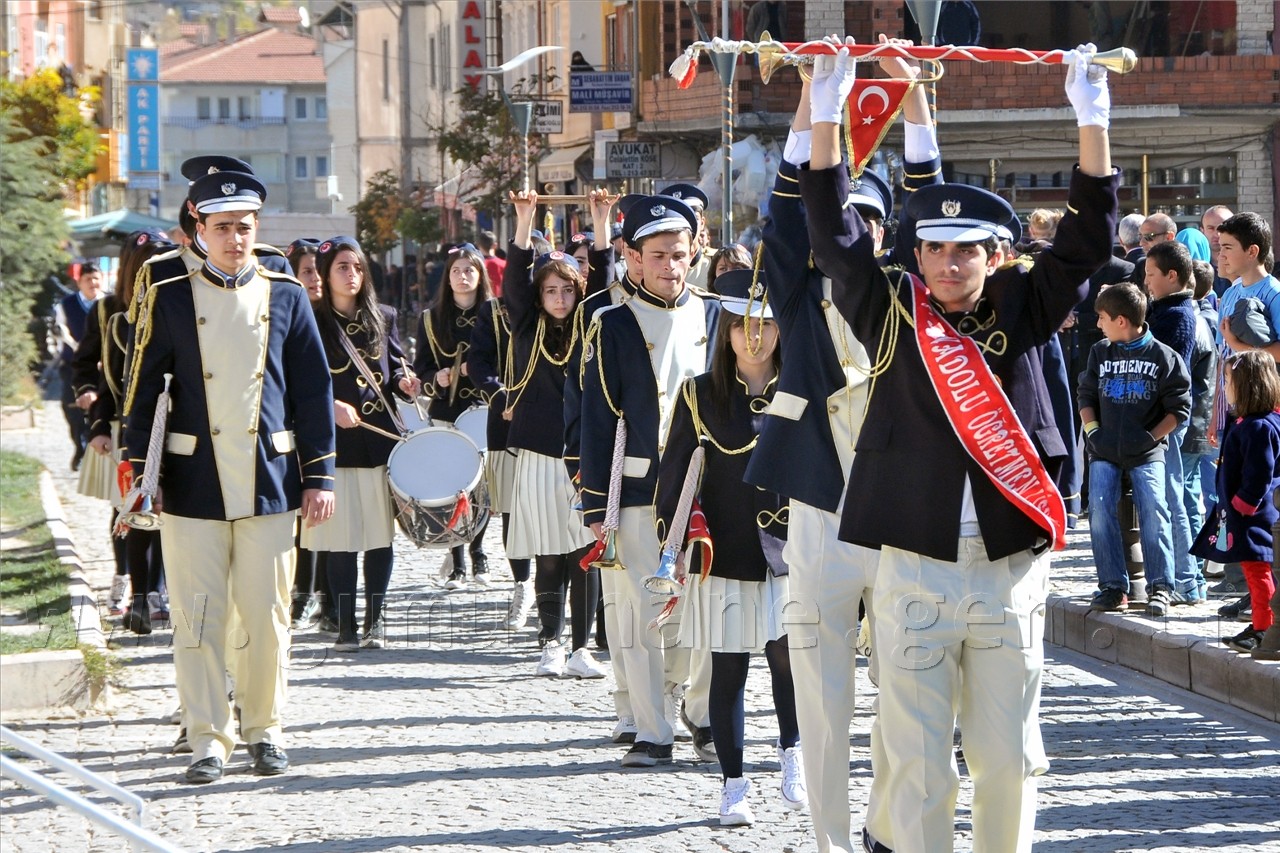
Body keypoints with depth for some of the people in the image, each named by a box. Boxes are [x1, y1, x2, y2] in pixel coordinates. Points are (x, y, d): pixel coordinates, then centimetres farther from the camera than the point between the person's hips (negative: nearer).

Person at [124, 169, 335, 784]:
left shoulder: (285, 295, 4)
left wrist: (319, 475, 3)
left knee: (267, 616, 5)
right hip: (193, 483, -1)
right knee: (198, 617, 0)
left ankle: (265, 730, 19)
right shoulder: (169, 295, 1)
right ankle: (208, 740, 8)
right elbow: (143, 387, 4)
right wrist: (140, 471, -2)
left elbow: (313, 390, 6)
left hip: (269, 481, 1)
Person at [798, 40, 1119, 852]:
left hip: (1011, 568, 1)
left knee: (1009, 756, 8)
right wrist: (827, 116, -10)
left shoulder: (1021, 314, 6)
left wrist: (1093, 120, -7)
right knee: (919, 759, 2)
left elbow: (1087, 240, 1)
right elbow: (835, 234, -2)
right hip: (916, 566, -1)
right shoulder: (894, 314, 3)